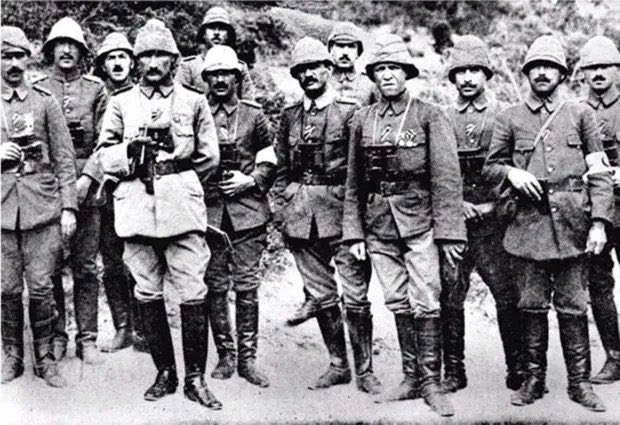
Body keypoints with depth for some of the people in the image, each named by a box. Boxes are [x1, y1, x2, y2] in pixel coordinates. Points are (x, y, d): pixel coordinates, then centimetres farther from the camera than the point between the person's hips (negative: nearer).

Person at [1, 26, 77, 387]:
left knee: (41, 288, 1)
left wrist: (69, 207, -2)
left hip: (43, 206, -1)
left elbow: (65, 159, 4)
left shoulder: (46, 102, 5)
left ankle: (45, 357, 15)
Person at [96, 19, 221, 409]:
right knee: (148, 294, 7)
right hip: (136, 209, 2)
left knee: (193, 293, -5)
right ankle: (165, 373, 20)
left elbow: (209, 158, 10)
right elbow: (105, 157, 7)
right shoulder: (121, 103, 12)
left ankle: (195, 377, 6)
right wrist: (133, 150, -9)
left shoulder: (194, 102, 10)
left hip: (183, 208, -2)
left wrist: (178, 181, 5)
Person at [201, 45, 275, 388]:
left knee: (247, 287, 2)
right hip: (210, 209, 1)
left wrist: (249, 181, -8)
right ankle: (225, 355, 17)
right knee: (215, 287, 5)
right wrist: (202, 182, -1)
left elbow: (268, 164, 8)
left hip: (248, 210, -1)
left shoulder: (253, 115, 7)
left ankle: (247, 358, 10)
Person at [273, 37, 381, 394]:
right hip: (302, 217, 4)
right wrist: (281, 207, 8)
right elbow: (282, 167, 17)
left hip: (342, 213, -4)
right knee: (322, 296, 10)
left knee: (355, 295, -3)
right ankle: (338, 365, 22)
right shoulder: (290, 116, 13)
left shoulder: (350, 111, 0)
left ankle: (365, 369, 9)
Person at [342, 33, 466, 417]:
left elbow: (447, 177, -6)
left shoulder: (429, 116, -2)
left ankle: (431, 382, 6)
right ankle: (411, 378, 20)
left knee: (425, 304, -5)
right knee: (398, 305, 9)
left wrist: (449, 232, -11)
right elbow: (354, 182, 12)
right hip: (379, 226, 4)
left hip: (420, 222, -4)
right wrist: (354, 233, 7)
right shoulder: (363, 120, 9)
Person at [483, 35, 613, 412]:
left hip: (571, 222, 0)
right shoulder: (510, 118, 8)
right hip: (528, 222, 1)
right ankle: (534, 379, 18)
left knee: (573, 306, 3)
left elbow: (600, 173, 4)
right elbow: (490, 166, 12)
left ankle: (579, 382, 14)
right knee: (532, 305, 7)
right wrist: (511, 172, -11)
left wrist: (599, 222, -5)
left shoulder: (580, 115, 7)